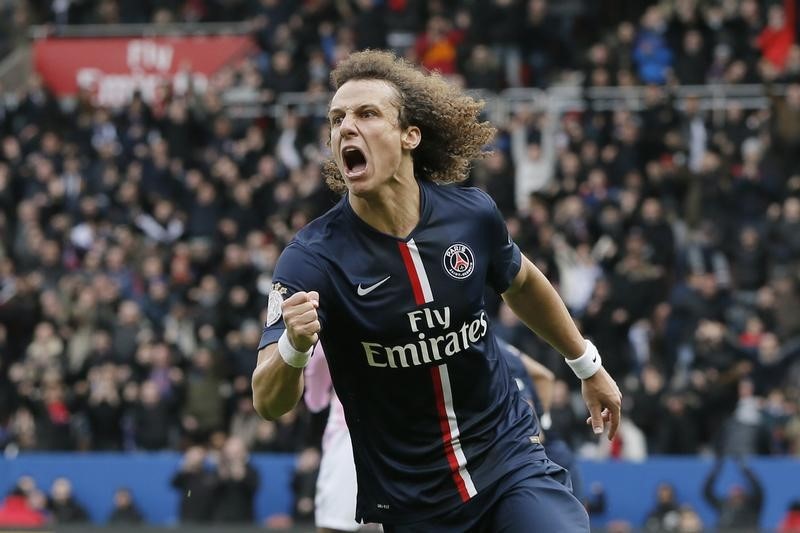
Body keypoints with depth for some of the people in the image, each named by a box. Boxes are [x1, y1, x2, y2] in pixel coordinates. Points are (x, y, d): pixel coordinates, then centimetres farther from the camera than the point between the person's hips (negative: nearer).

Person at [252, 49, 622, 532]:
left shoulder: (472, 215, -7)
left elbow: (521, 283, 17)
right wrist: (294, 346, -43)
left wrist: (588, 365, 26)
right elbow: (270, 402, -22)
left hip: (509, 461, 2)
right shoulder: (313, 257, -16)